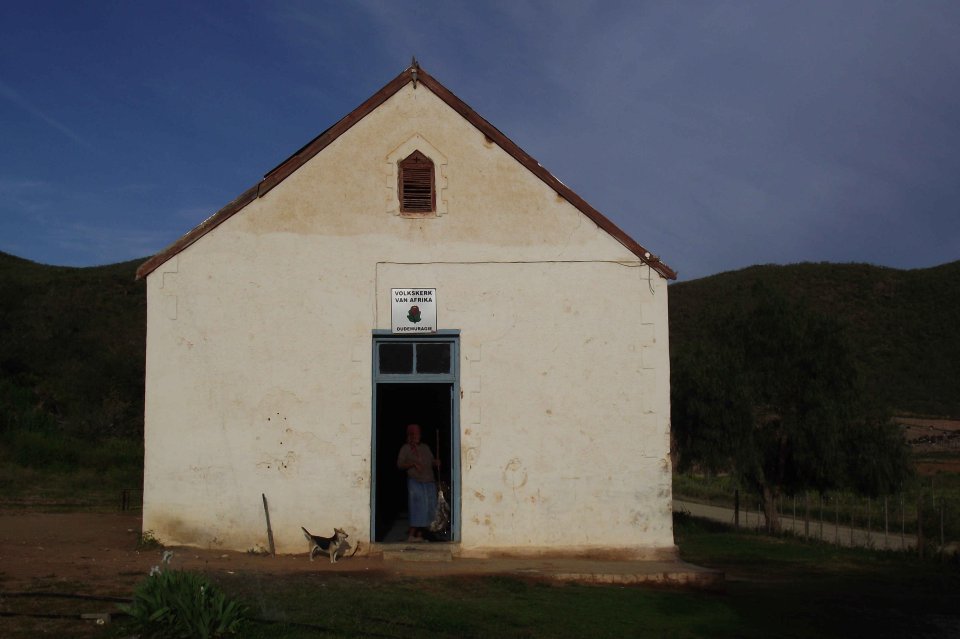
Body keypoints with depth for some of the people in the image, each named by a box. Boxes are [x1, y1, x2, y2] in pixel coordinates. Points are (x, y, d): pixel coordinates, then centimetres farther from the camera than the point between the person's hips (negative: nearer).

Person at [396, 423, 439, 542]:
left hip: (429, 483, 5)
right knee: (418, 510, -10)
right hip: (415, 482, -5)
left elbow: (431, 461, 22)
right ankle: (411, 535, -2)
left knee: (427, 510, 1)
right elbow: (399, 464, -3)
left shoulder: (425, 447, 19)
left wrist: (436, 462, 0)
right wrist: (412, 464, -17)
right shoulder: (405, 448, 4)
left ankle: (419, 536, 6)